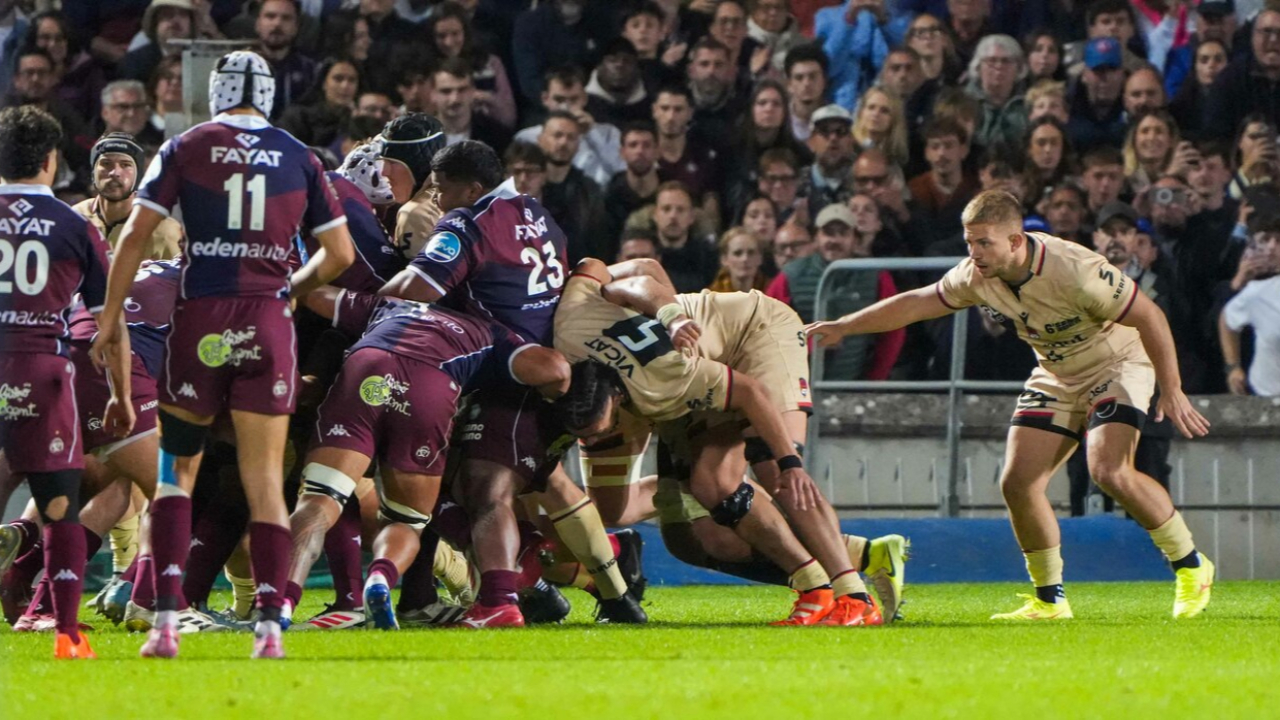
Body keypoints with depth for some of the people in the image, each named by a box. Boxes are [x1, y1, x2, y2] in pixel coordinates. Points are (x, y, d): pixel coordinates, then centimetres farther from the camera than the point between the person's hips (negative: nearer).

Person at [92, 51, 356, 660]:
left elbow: (135, 235, -2)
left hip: (202, 318, -1)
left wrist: (111, 318, 5)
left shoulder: (186, 149, 3)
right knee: (264, 479, 3)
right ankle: (270, 625, -5)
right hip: (267, 324, 1)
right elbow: (340, 253, 11)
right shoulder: (300, 159, 8)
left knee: (177, 470, 10)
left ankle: (166, 618, -1)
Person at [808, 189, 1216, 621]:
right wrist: (843, 327, 1)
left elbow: (1149, 316, -24)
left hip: (1117, 363, -7)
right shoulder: (977, 275, -12)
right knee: (1018, 481, -7)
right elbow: (916, 303, 3)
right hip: (1057, 377, 7)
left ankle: (1191, 567, -8)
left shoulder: (1073, 271, -32)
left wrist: (1171, 391, -25)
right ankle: (1049, 600, 7)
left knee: (1109, 471, -26)